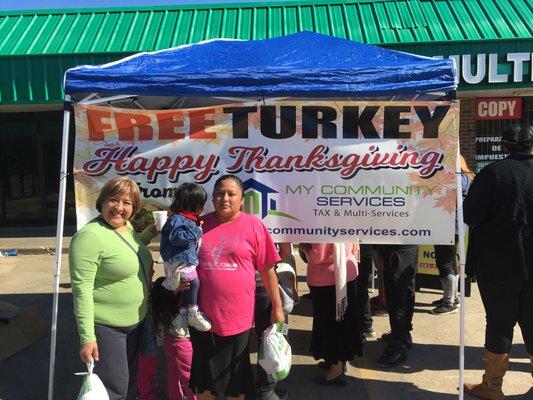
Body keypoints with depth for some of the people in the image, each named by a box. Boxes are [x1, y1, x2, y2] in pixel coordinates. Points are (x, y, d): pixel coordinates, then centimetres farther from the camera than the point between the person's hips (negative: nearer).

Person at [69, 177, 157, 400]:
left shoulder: (128, 227, 3)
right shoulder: (89, 236, -21)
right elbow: (81, 289, -22)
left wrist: (150, 232, 8)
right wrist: (87, 337, -23)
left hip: (137, 322, 8)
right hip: (105, 327, -8)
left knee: (128, 381, 22)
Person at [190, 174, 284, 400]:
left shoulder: (253, 226, -5)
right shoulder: (201, 225, 3)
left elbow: (267, 270, -2)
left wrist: (277, 308, -1)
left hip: (238, 318, -2)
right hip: (203, 316, 3)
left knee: (235, 380, 16)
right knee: (204, 376, 18)